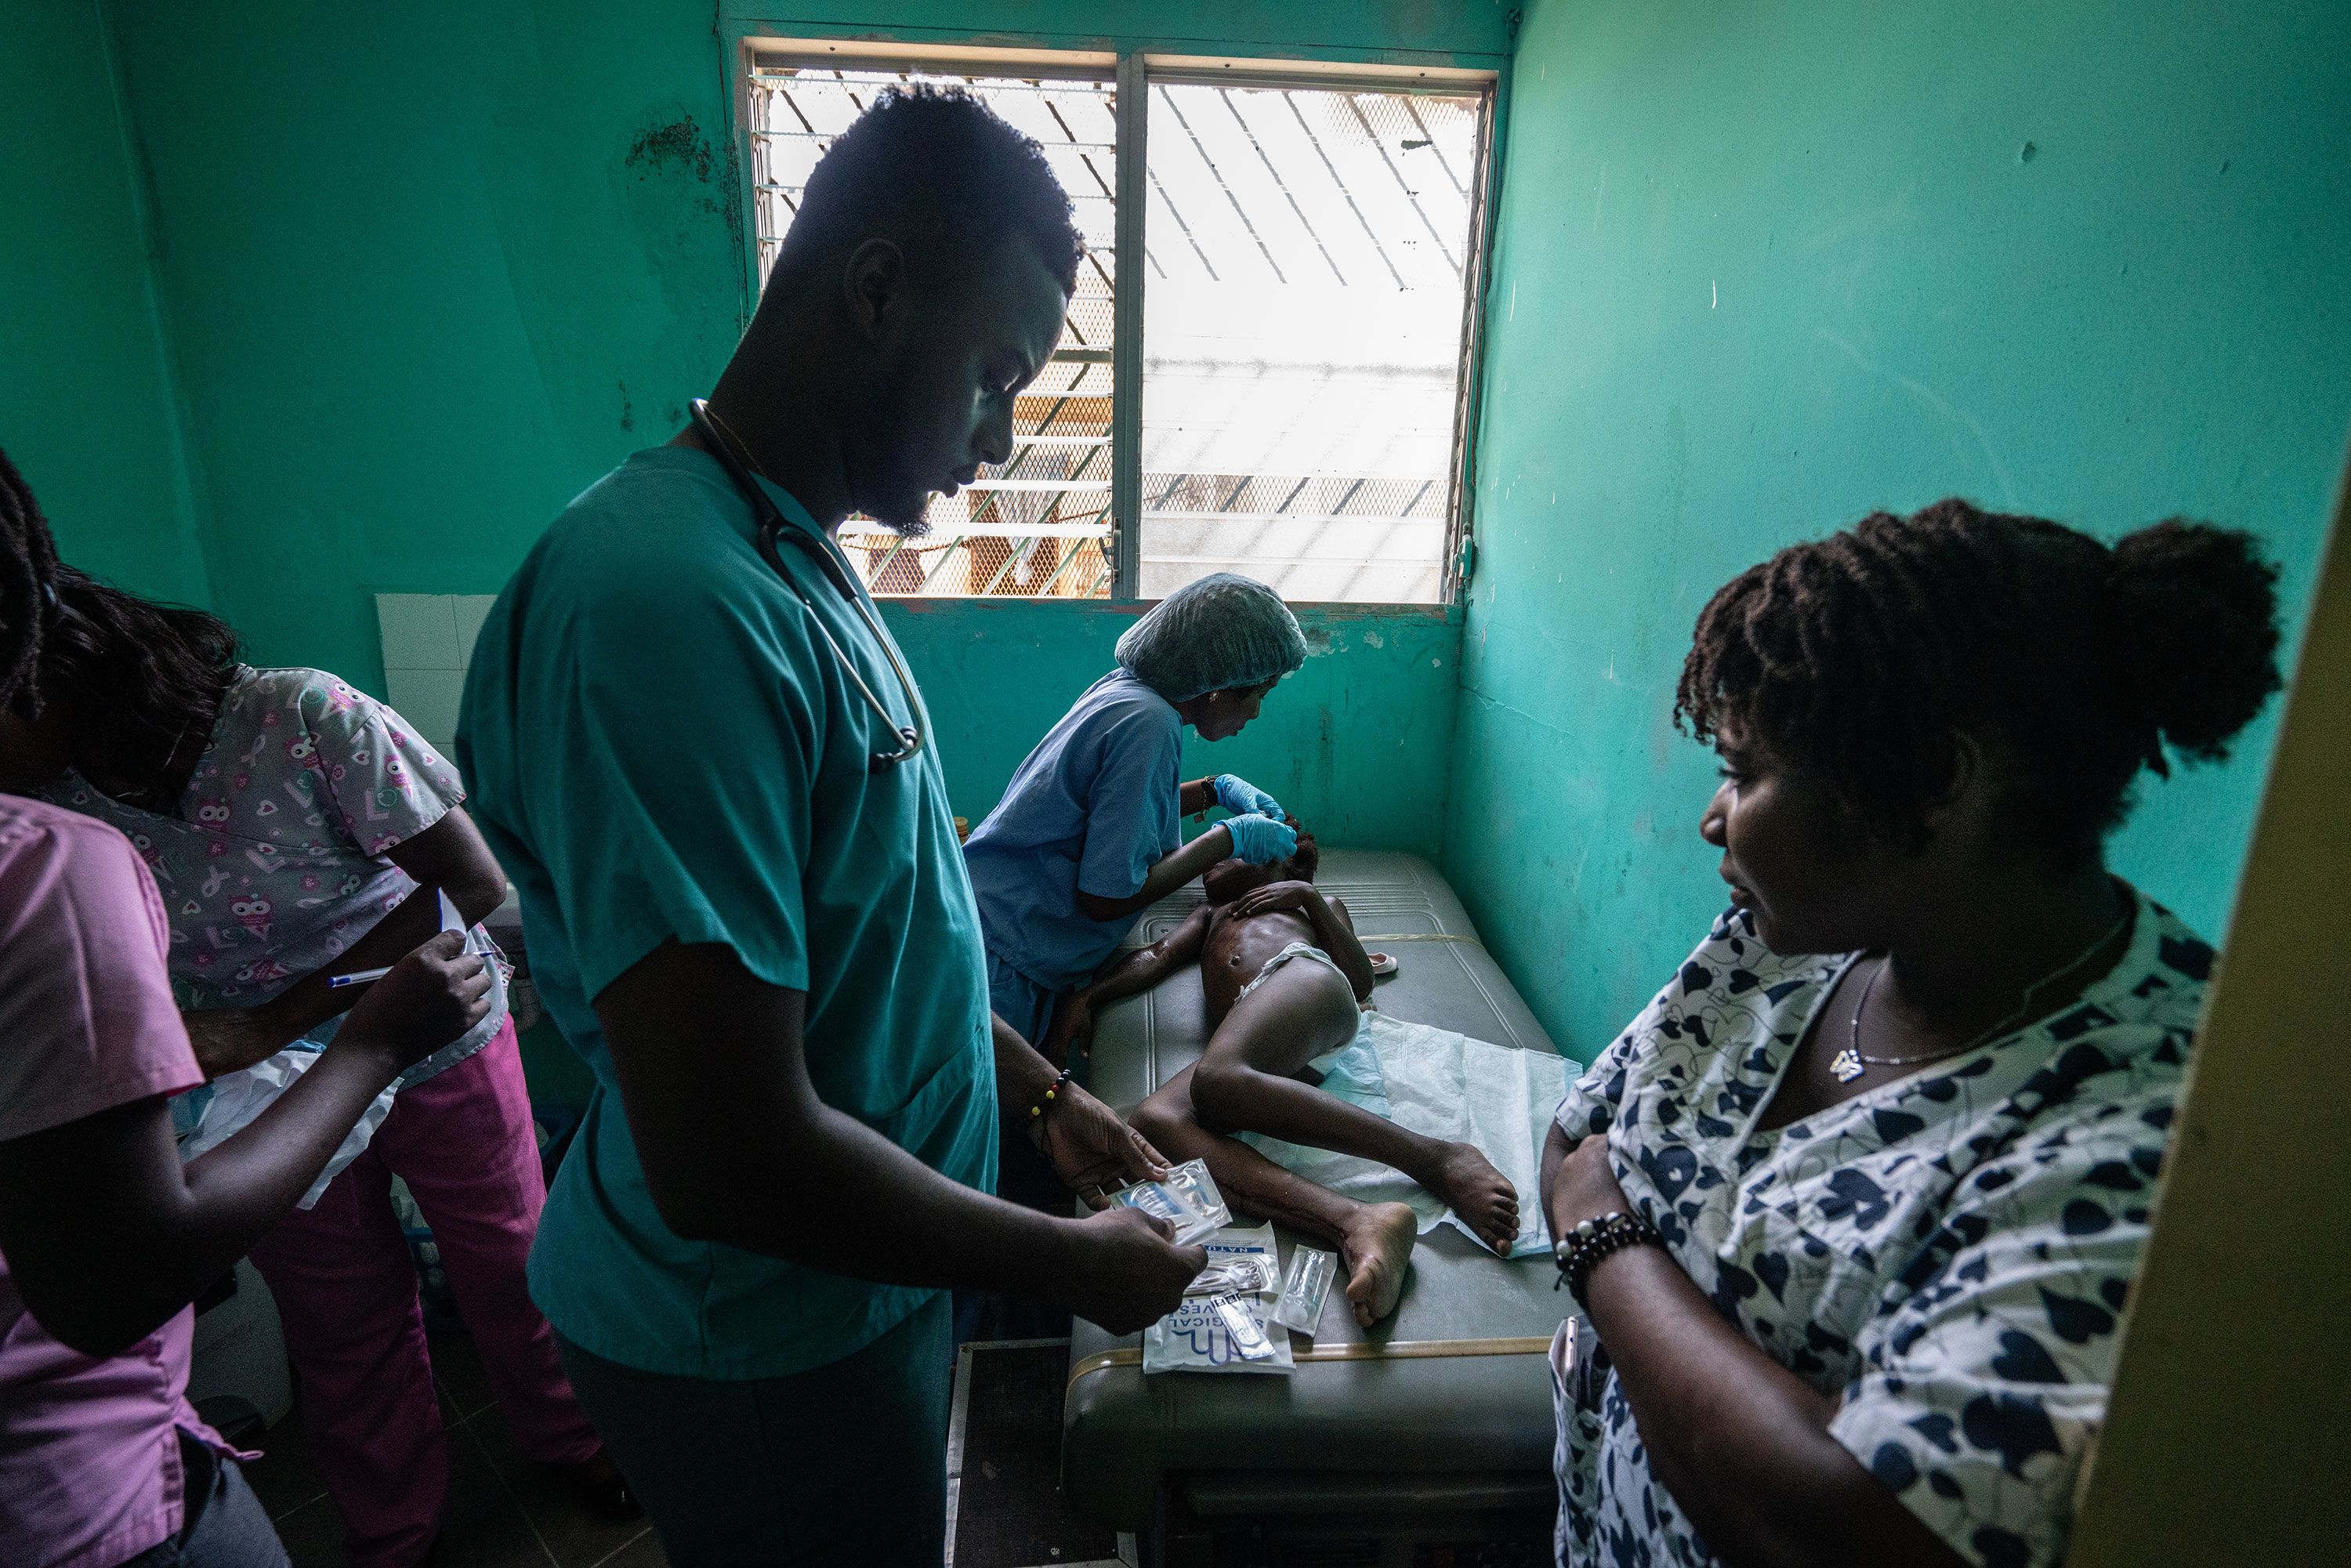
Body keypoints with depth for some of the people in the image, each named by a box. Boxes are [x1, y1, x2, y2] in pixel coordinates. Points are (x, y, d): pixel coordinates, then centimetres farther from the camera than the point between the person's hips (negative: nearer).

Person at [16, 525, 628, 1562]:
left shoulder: (302, 716, -25)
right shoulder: (59, 807, -10)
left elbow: (472, 887, -26)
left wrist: (276, 1020, -29)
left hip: (435, 1047, -4)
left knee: (508, 1263, 13)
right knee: (341, 1324, 18)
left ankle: (570, 1439, 42)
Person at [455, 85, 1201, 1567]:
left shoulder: (798, 566, 2)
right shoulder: (669, 600, -31)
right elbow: (735, 1159, -32)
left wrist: (1040, 1091, 11)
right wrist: (1071, 1260, -18)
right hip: (762, 1340, -8)